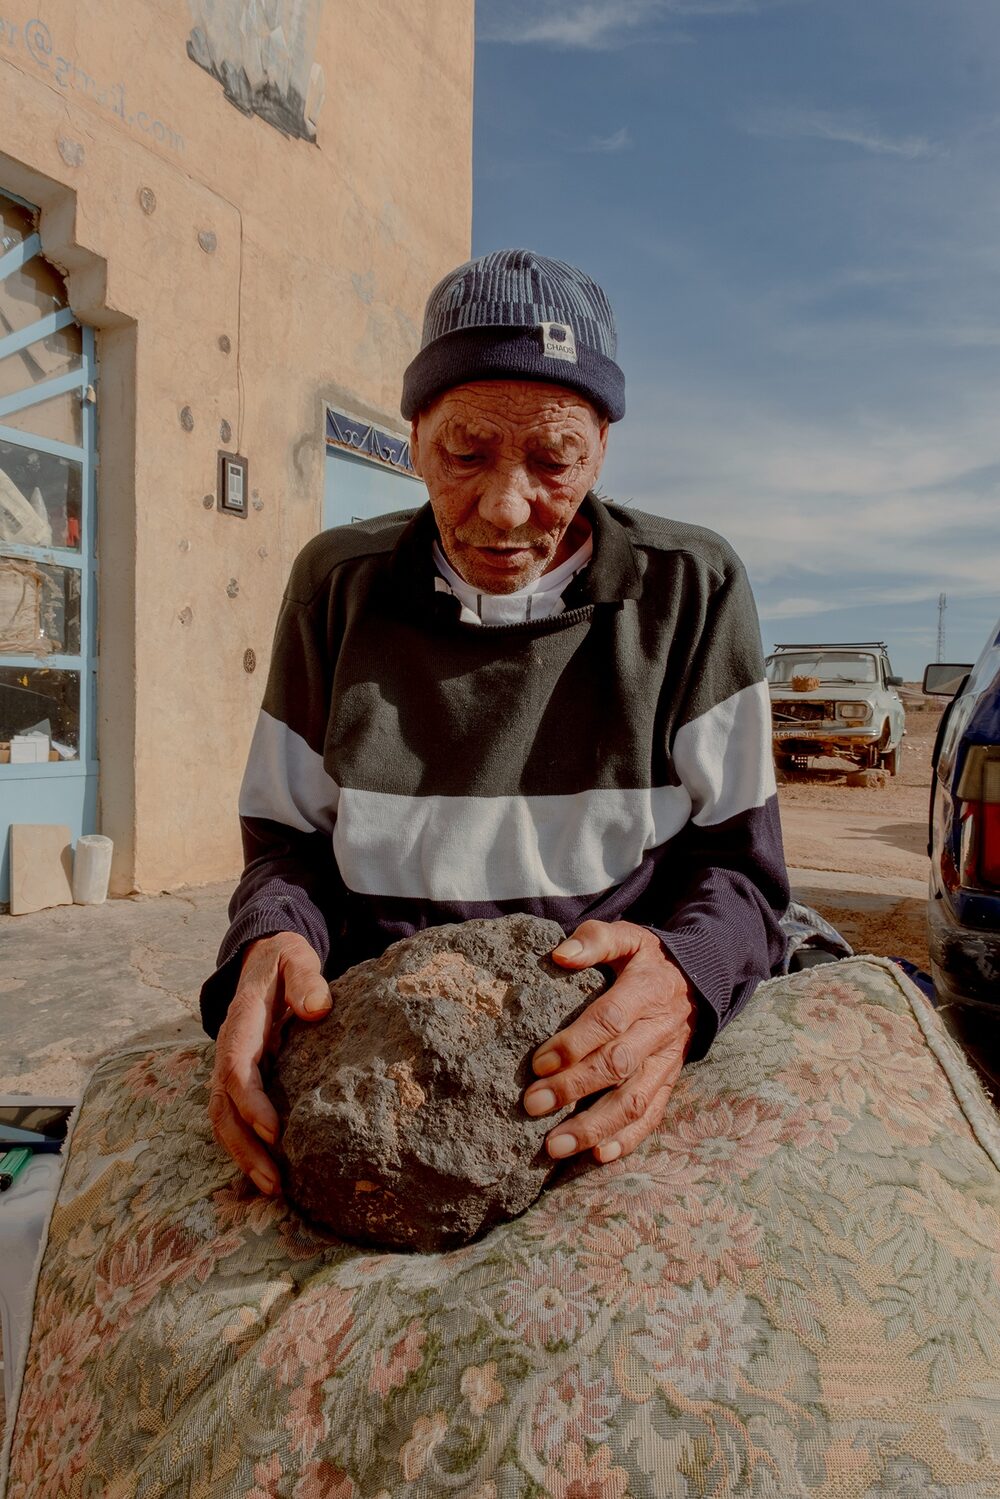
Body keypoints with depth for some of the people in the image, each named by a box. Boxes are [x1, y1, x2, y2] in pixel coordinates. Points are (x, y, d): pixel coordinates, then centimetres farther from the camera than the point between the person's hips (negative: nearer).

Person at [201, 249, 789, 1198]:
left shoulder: (692, 590, 1)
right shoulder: (337, 583, 7)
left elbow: (738, 867, 3)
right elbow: (287, 838, 11)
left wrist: (683, 976, -19)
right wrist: (274, 941, -12)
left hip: (606, 1076, 0)